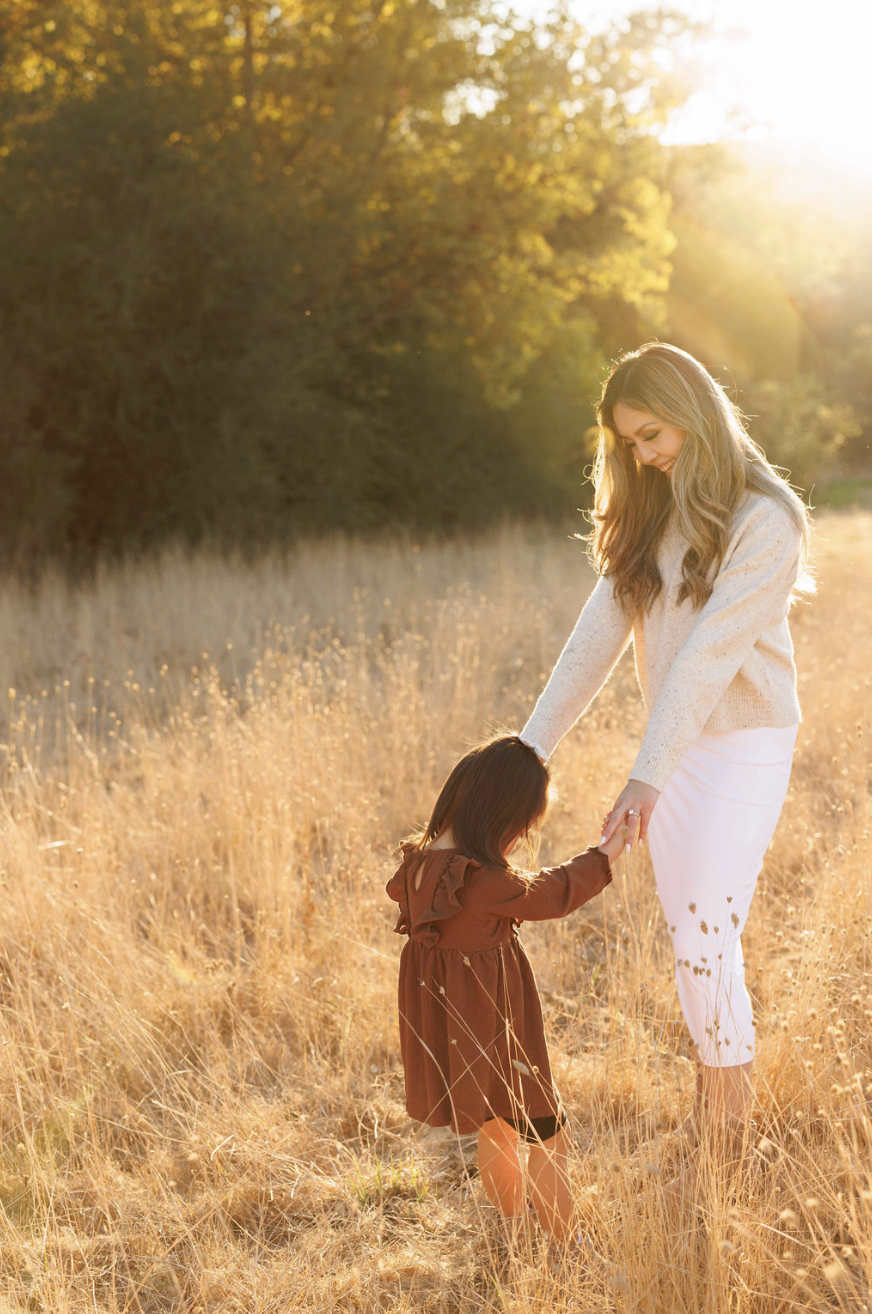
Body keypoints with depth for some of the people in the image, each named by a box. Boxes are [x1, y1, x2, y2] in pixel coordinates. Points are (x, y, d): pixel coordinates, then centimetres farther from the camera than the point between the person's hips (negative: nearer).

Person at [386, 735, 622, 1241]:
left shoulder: (418, 864, -7)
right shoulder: (490, 884, -29)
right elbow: (553, 892, -11)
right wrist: (607, 853, 3)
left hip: (447, 1031, 8)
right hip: (493, 1039, -8)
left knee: (495, 1132, 28)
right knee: (550, 1141, 10)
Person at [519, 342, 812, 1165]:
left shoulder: (763, 522, -17)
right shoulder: (652, 516, 6)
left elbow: (711, 652, -24)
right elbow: (600, 633, 2)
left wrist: (646, 776, -30)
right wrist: (533, 747, -5)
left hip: (745, 744, -6)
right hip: (674, 746, 7)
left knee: (706, 935, -8)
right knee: (686, 932, 11)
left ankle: (727, 1095, 12)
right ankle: (719, 1080, 28)